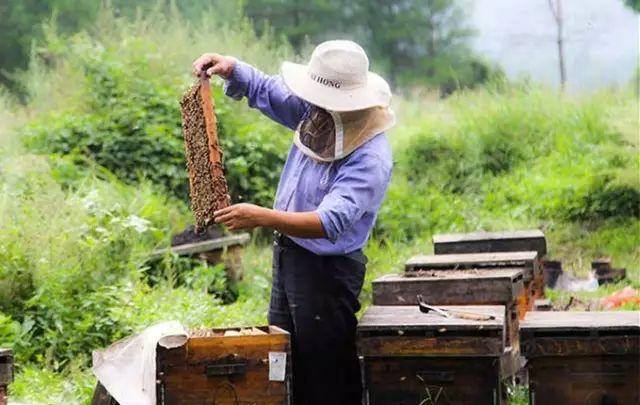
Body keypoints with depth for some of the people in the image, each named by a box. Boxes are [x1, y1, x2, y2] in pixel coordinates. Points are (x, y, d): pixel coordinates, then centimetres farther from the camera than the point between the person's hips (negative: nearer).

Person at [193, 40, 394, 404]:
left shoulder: (371, 158, -27)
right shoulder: (318, 113, -4)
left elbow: (331, 222, -37)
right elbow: (264, 90, 10)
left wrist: (262, 217, -46)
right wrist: (229, 68, -9)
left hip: (328, 268, -8)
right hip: (288, 252, 9)